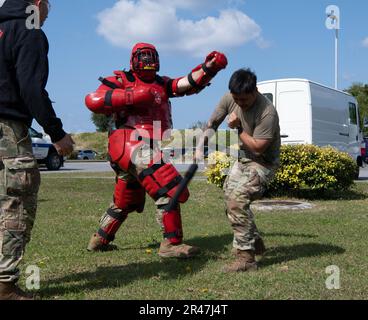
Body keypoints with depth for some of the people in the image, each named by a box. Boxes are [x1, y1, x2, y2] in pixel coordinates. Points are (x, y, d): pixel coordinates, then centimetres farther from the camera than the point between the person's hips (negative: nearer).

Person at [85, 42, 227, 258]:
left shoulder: (162, 84, 21)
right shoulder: (121, 81, 6)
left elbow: (189, 84, 7)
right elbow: (93, 101, -9)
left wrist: (208, 68, -10)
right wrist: (132, 96, -14)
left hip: (151, 148, 8)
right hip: (130, 142, -8)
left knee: (127, 201, 19)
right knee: (169, 187, -18)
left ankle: (99, 240, 34)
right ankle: (171, 243, -12)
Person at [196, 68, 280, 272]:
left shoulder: (267, 112, -29)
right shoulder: (230, 99, -10)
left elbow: (257, 148, -28)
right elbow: (212, 123, 2)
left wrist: (238, 127, -26)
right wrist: (201, 147, -10)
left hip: (263, 163, -8)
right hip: (243, 158, 9)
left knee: (236, 198, -27)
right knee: (229, 197, 17)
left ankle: (246, 257, -22)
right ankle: (255, 242, 36)